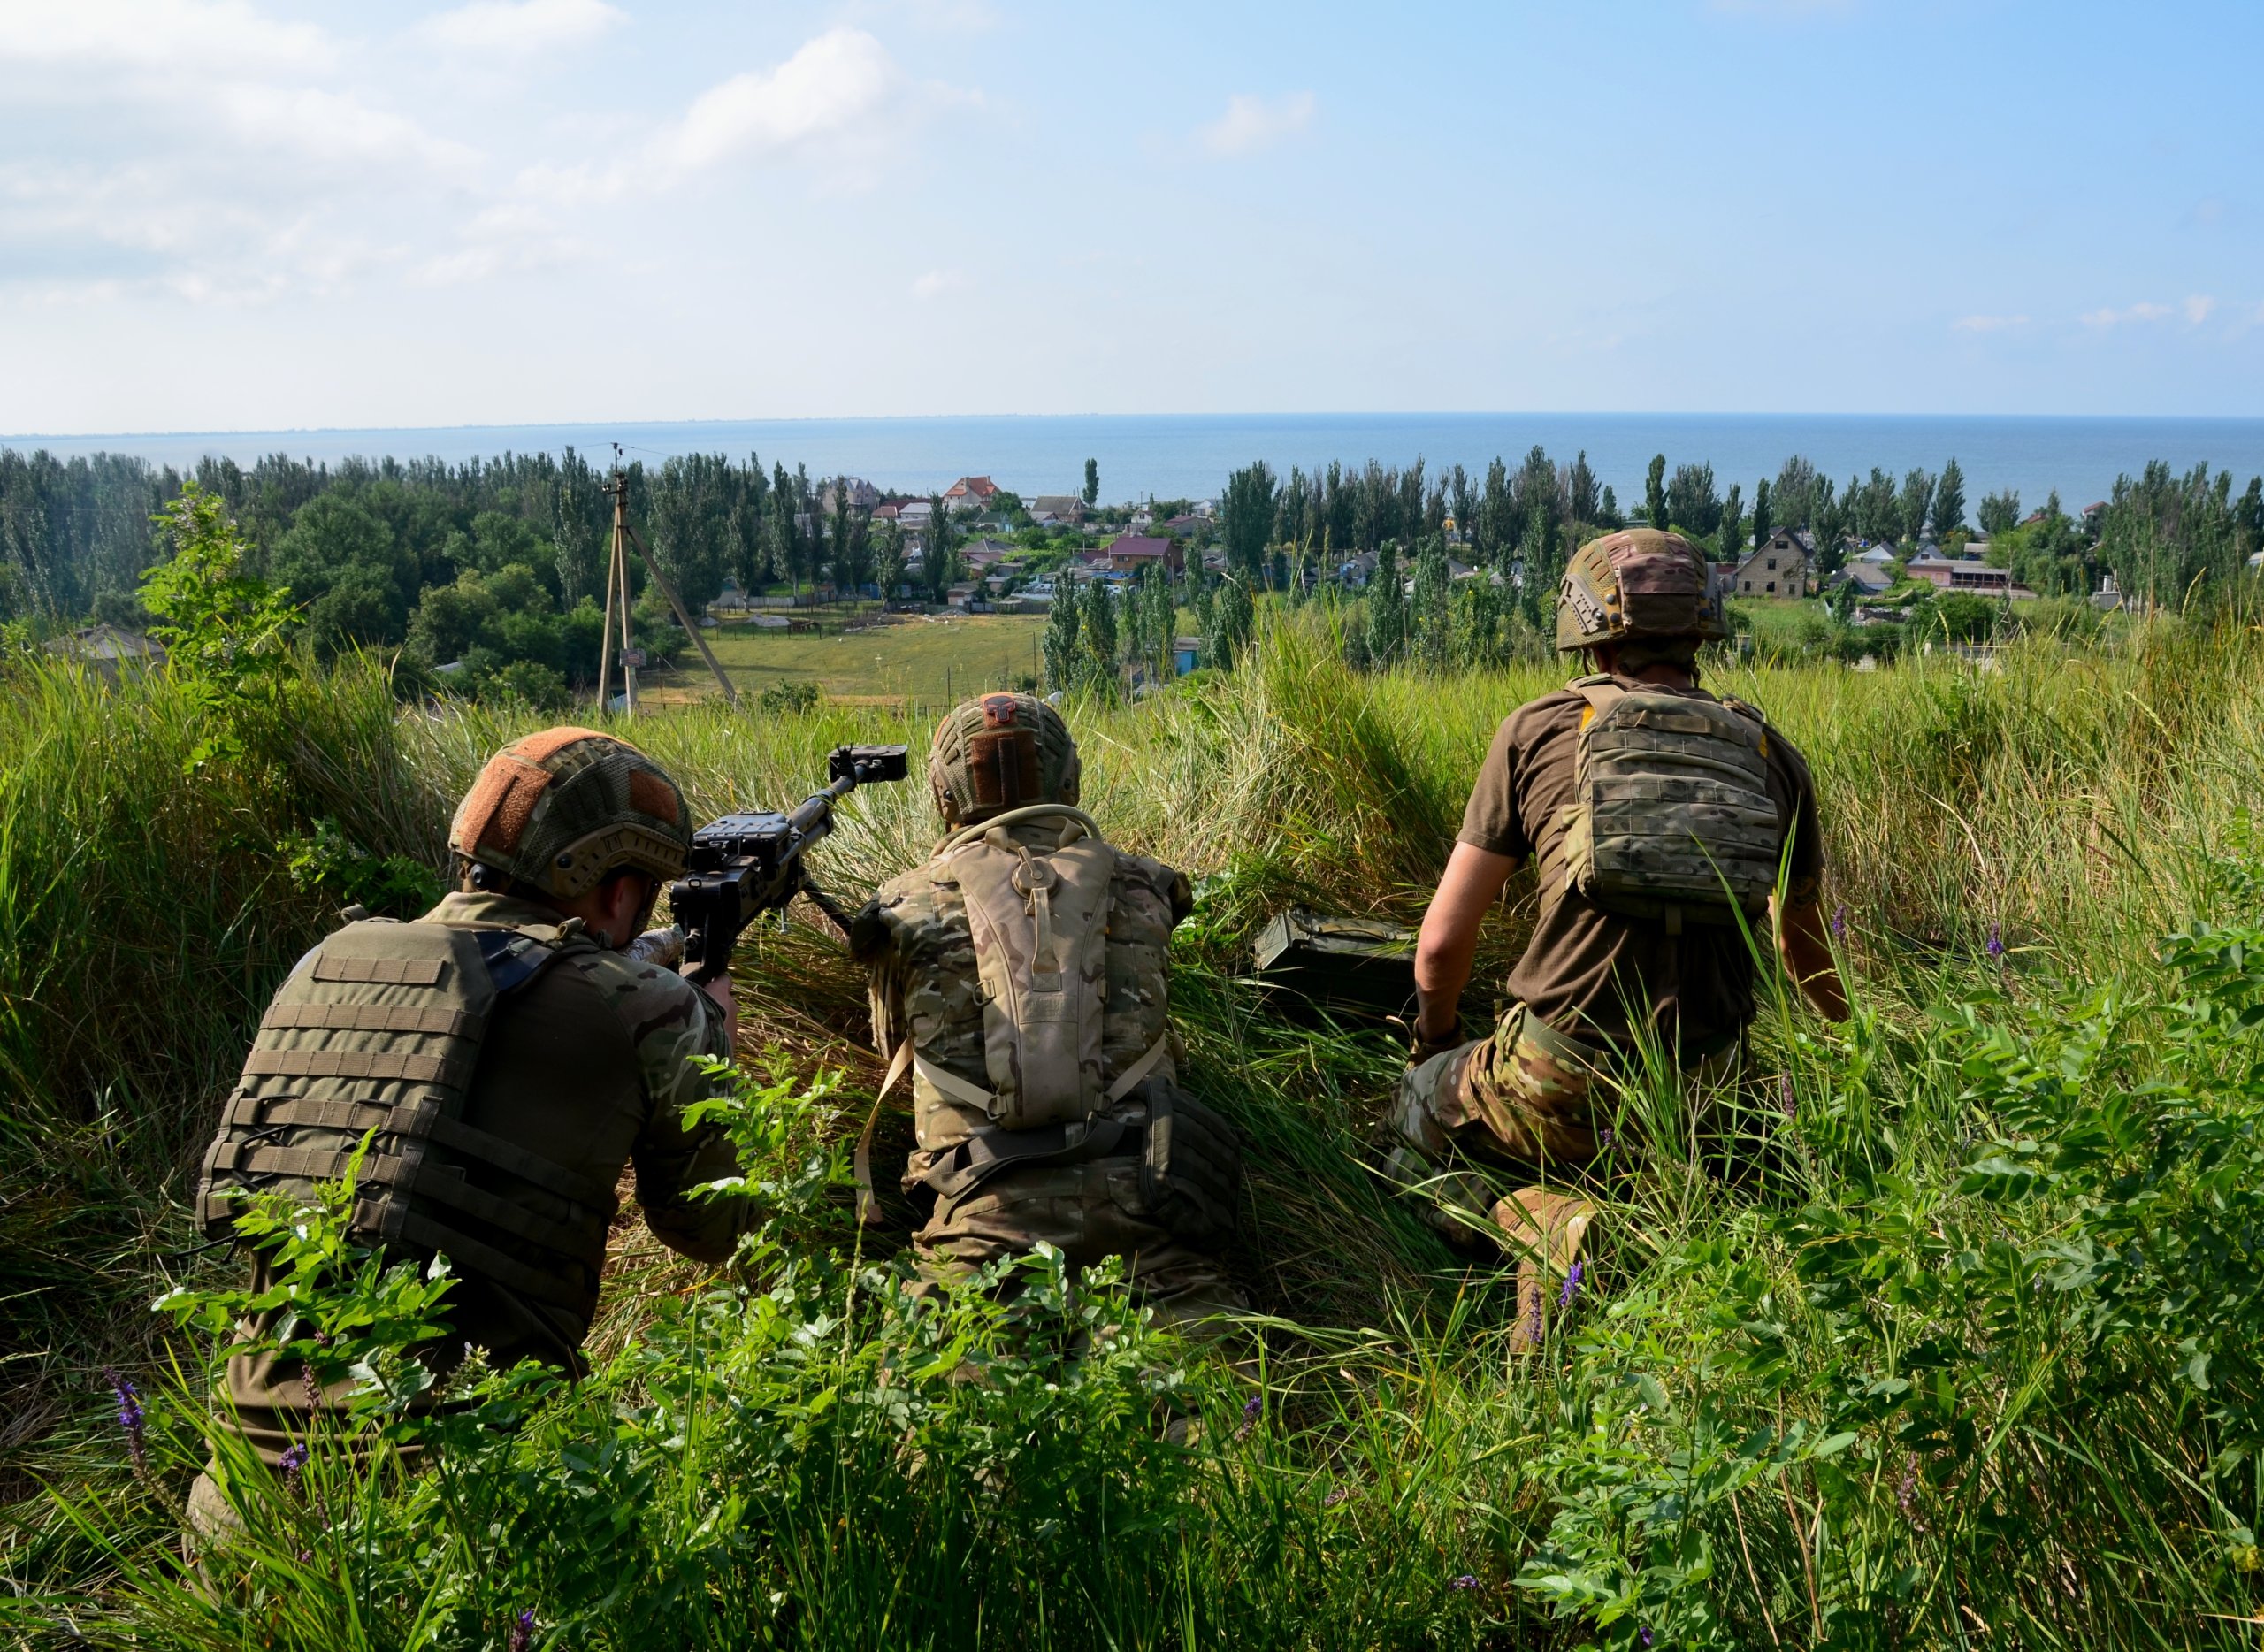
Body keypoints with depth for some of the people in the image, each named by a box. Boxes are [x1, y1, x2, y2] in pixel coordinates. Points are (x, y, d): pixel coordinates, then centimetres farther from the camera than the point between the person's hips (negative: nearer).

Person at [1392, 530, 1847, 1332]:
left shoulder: (1539, 731, -1)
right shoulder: (1770, 755, 8)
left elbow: (1443, 940, 1)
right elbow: (1809, 947, 22)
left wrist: (1436, 1037, 23)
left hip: (1560, 1087, -4)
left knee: (1422, 1106, 24)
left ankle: (1557, 1225, -4)